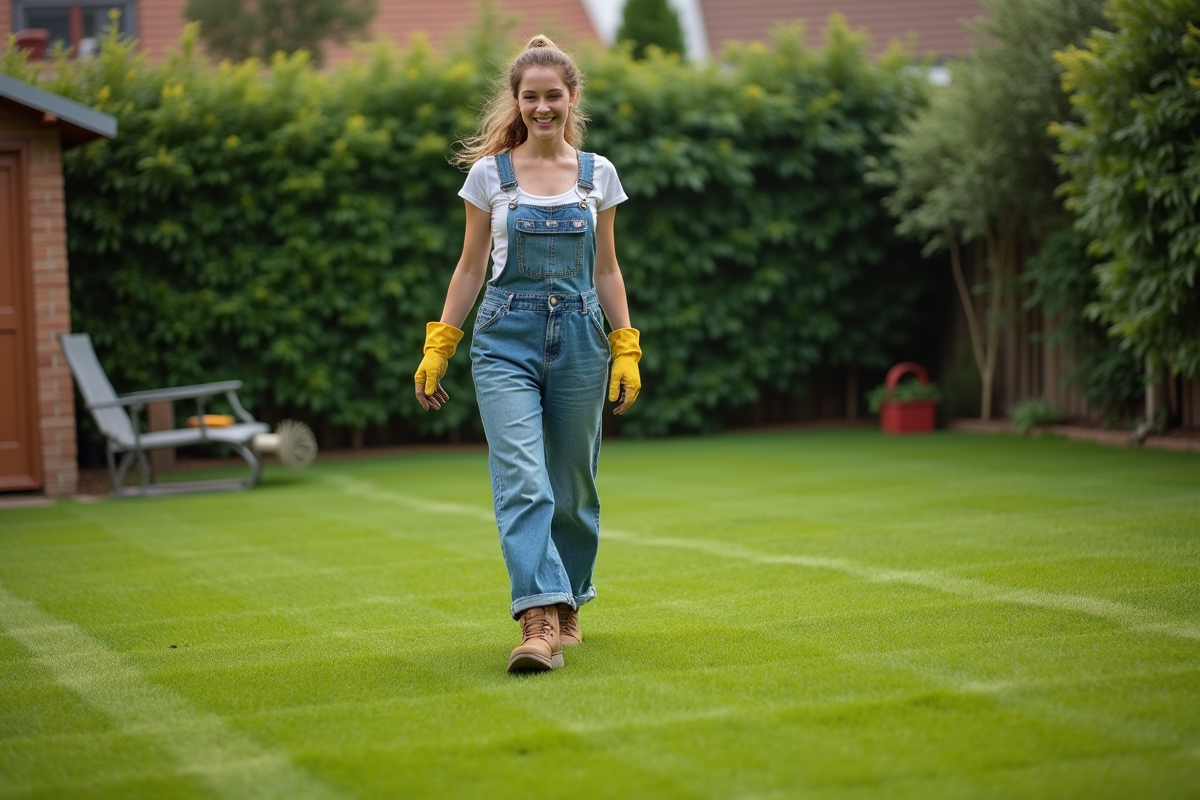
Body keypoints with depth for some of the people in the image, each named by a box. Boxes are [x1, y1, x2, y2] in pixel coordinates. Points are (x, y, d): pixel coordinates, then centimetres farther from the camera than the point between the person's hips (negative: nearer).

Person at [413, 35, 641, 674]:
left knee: (572, 486, 8)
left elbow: (606, 269, 11)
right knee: (521, 480, -16)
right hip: (506, 339, -2)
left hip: (578, 338, 2)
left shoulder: (598, 174, 7)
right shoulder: (489, 173, 3)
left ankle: (566, 604, 27)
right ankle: (540, 619, -24)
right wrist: (437, 349, 4)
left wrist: (626, 351, 6)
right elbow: (470, 267, 7)